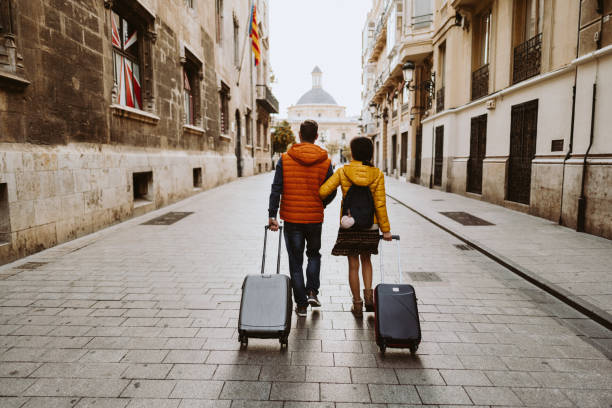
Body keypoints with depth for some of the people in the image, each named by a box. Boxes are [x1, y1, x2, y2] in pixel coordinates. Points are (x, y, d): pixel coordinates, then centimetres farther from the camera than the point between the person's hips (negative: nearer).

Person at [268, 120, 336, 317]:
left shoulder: (285, 159, -4)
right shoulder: (325, 161, -3)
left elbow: (276, 189, -10)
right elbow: (331, 192, 1)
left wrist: (272, 215, -8)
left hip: (291, 219, 0)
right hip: (315, 218, 1)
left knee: (295, 261, 9)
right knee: (314, 254, 24)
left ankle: (301, 304, 15)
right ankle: (312, 291, 12)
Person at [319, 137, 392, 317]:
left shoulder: (343, 172, -8)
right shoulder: (377, 174, -5)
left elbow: (323, 192, -12)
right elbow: (380, 204, -5)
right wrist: (386, 229, 1)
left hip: (349, 226, -1)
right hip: (371, 226, 1)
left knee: (353, 265, 10)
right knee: (366, 260, 23)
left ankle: (357, 303, 18)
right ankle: (368, 293, 10)